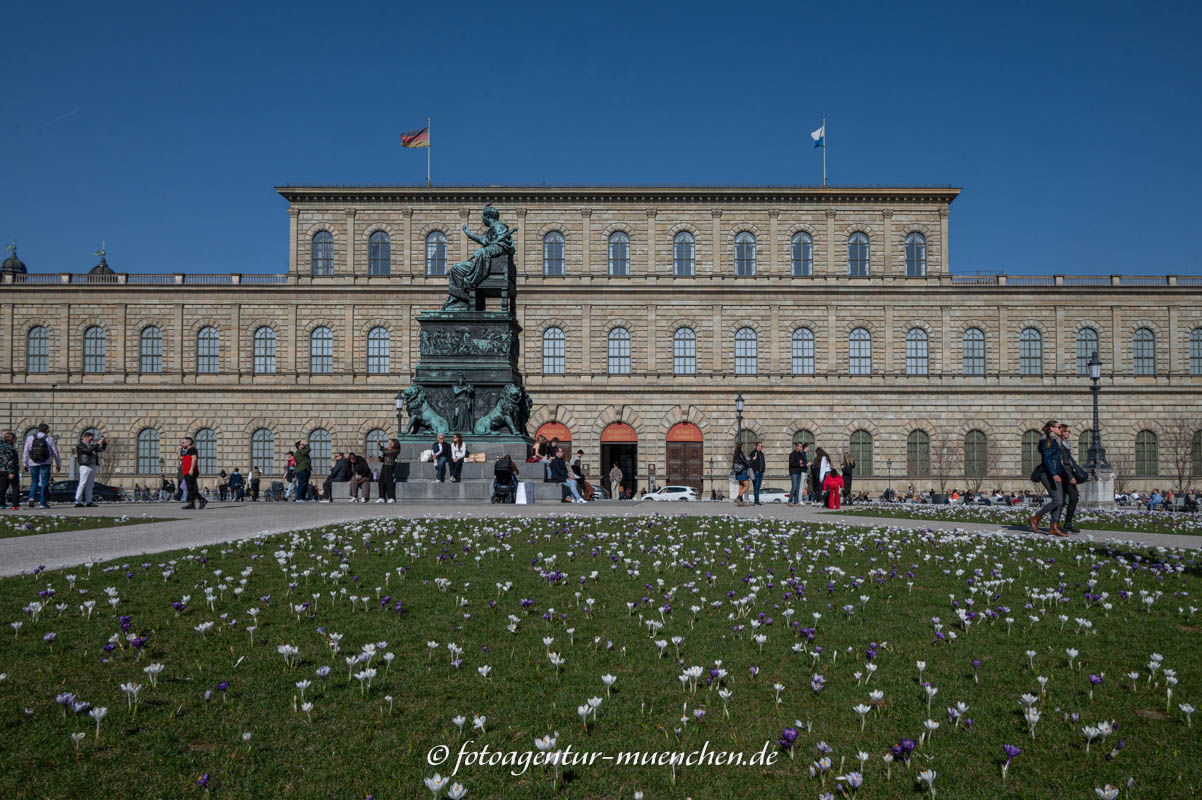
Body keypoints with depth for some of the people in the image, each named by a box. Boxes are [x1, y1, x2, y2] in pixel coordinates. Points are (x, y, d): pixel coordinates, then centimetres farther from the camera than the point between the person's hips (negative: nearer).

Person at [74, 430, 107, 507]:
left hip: (93, 466, 7)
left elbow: (101, 449, 21)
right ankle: (78, 502, -9)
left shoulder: (91, 445, 21)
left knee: (89, 485, 7)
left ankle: (88, 502, 9)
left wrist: (104, 443, 4)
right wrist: (98, 443, -17)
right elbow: (88, 451, -18)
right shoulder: (79, 446, -2)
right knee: (82, 484, -9)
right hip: (85, 467, -7)